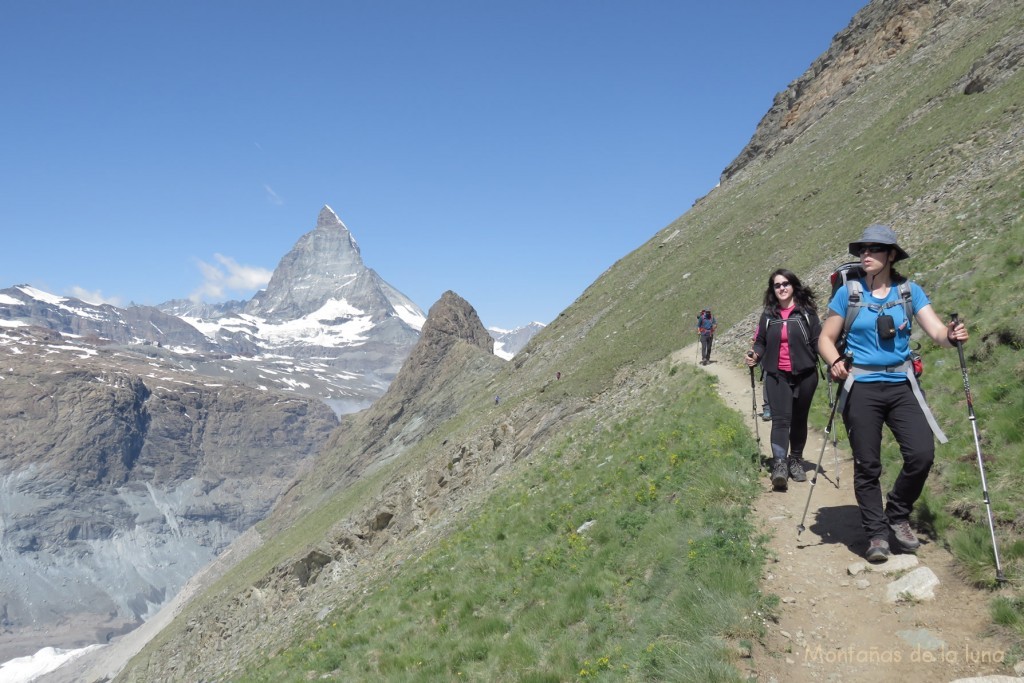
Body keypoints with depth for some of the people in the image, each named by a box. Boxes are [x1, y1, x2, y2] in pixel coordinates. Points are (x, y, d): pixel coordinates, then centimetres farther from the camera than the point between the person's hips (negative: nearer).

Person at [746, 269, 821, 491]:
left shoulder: (806, 312, 1)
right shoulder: (768, 315, 10)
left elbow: (817, 340, -2)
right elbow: (761, 342, 13)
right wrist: (755, 355, -8)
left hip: (804, 375, -1)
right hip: (776, 375, 1)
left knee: (799, 419, 11)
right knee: (781, 419, -12)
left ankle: (796, 460, 28)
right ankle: (779, 464, -22)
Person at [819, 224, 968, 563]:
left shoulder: (909, 291, 3)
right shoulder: (848, 293, 1)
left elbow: (937, 331, -6)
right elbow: (826, 338, 4)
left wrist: (950, 335, -29)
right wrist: (835, 362, -16)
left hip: (901, 385, 1)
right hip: (861, 388, -1)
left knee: (922, 454, -11)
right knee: (867, 465, 3)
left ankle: (898, 515, 15)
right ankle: (876, 533, 19)